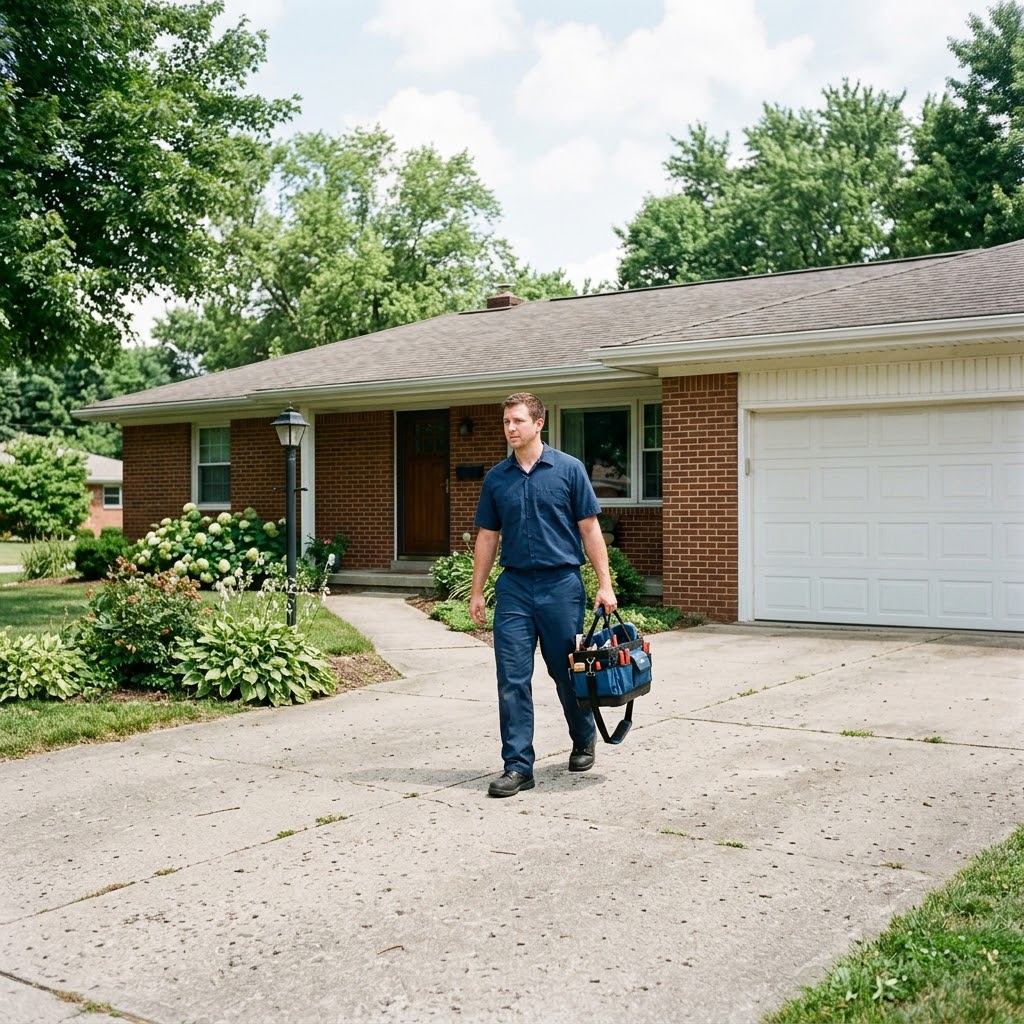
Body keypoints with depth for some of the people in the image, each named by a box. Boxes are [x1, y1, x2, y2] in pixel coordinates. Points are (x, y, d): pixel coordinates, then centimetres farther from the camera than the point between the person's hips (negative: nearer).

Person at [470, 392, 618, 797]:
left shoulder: (568, 469, -2)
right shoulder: (496, 478, 7)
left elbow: (589, 528, -2)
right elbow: (487, 537, 12)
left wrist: (604, 584, -7)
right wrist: (477, 591, 8)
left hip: (561, 583, -2)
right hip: (514, 586, 3)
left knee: (568, 672, 9)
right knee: (512, 679, -2)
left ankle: (584, 741, 34)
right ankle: (517, 765, 4)